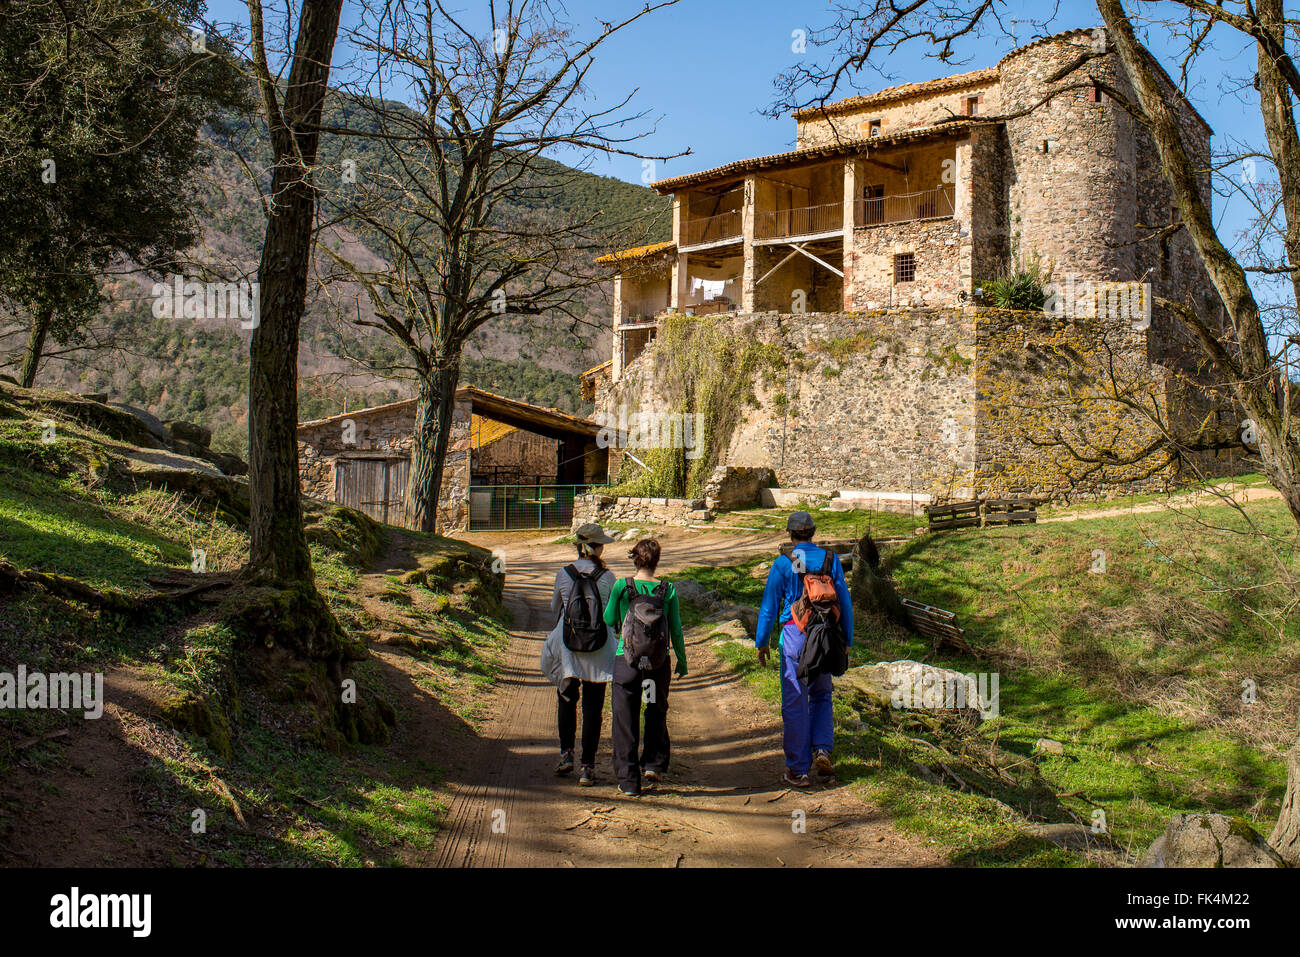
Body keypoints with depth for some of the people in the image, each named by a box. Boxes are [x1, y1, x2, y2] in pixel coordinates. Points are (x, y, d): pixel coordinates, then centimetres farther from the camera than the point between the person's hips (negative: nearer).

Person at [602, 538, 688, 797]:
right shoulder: (668, 590, -6)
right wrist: (682, 660, 13)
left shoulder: (622, 586, -10)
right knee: (657, 713, 25)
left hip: (626, 661, -1)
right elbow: (676, 630, 1)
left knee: (626, 719, 9)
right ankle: (654, 763, 21)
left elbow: (609, 620, 1)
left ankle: (629, 780, 12)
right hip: (659, 664, 1)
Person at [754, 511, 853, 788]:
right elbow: (845, 602, 5)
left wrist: (761, 642, 6)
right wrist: (846, 640, 14)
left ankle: (798, 770, 9)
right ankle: (822, 749, 4)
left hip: (794, 633, -3)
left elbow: (769, 606, -3)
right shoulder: (831, 559, 3)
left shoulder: (783, 563, -5)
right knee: (821, 694, 22)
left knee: (795, 702, 3)